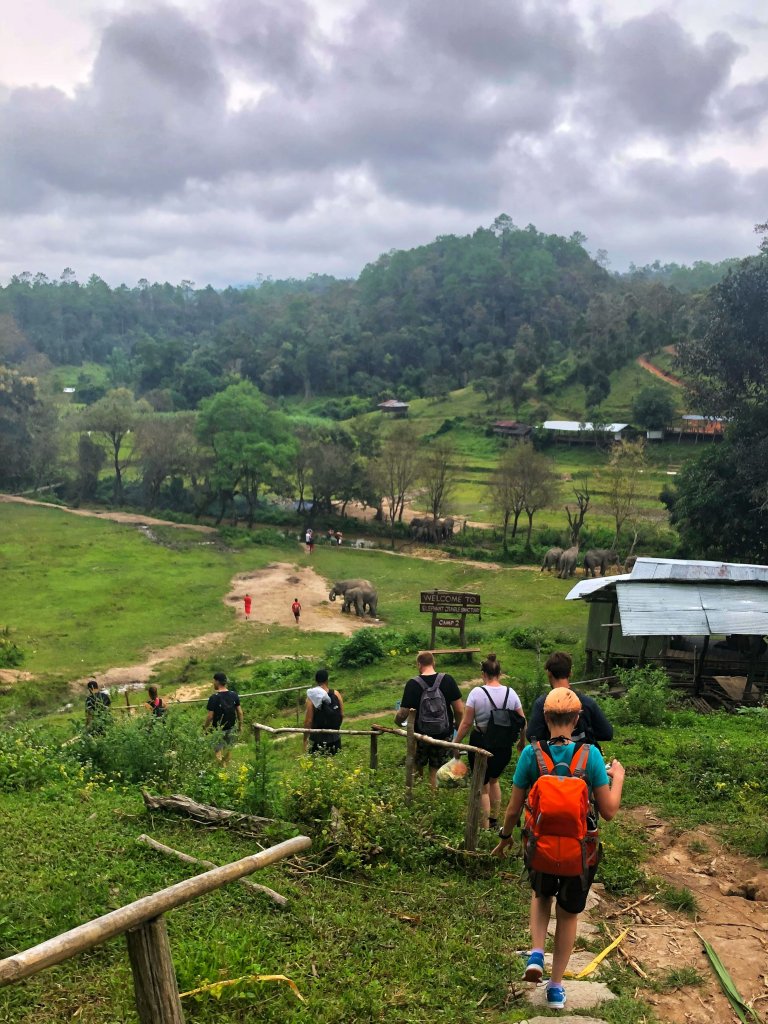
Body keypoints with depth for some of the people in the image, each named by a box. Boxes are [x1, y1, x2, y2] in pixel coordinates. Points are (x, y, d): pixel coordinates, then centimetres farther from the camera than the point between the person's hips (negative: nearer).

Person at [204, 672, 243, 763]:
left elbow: (210, 716, -18)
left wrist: (205, 728, -3)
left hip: (218, 729, -4)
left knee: (218, 751, 11)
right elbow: (239, 712, -1)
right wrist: (240, 725, 12)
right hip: (231, 727, 4)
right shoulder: (234, 695, -7)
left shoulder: (214, 698, -22)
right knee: (229, 749, 20)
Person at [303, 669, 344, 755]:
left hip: (318, 739, -3)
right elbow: (342, 715, 2)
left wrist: (305, 740, -3)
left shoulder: (312, 697, -11)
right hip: (334, 739, 3)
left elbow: (308, 720, -11)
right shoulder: (336, 694, -2)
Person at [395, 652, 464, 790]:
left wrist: (397, 721, 9)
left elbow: (403, 714, -13)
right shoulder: (447, 680, -10)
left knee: (417, 769, 23)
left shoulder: (412, 684, -14)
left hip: (420, 735, -1)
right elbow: (459, 710, -9)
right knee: (436, 771, 15)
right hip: (444, 734, 1)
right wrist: (457, 725, 10)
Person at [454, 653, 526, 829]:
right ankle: (494, 820, 37)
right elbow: (523, 722, 2)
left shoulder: (476, 693, -14)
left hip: (481, 745, -4)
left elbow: (466, 723, -13)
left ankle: (484, 827, 14)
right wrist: (522, 742, 19)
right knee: (493, 779, 29)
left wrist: (456, 744, -2)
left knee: (482, 787, 12)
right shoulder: (510, 693, -4)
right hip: (504, 747, 4)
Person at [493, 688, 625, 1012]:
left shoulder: (531, 754, -15)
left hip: (541, 846, 1)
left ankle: (536, 955, 14)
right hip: (579, 851, 0)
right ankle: (556, 987, 31)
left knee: (541, 895, 32)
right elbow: (609, 811, -14)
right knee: (568, 914, 23)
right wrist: (618, 778, 4)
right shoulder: (589, 754, -17)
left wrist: (505, 836, 11)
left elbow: (514, 807, -8)